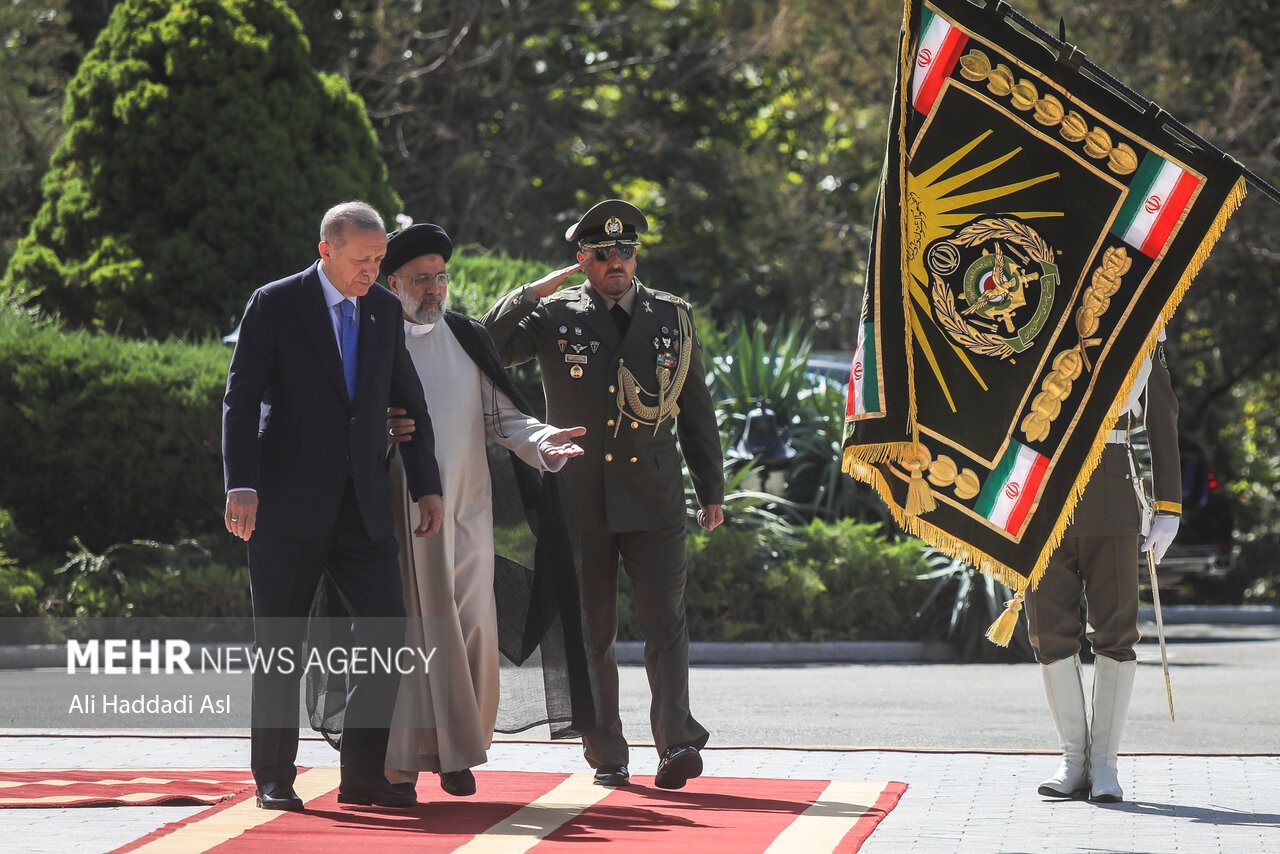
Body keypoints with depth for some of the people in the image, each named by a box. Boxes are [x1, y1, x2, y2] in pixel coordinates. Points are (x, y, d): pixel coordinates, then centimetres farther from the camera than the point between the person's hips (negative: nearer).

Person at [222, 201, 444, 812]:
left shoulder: (386, 310, 11)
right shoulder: (274, 305, -4)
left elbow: (409, 403, 17)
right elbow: (241, 400, -7)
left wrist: (427, 487, 12)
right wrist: (242, 486, -17)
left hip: (364, 508, 4)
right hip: (290, 505, -4)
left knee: (387, 635, -5)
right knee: (279, 646, 3)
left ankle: (362, 775, 5)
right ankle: (273, 779, 12)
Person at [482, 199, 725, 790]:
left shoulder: (671, 317, 10)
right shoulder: (555, 315, 6)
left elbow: (697, 410, 15)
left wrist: (712, 491, 14)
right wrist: (530, 294, -8)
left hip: (654, 497, 0)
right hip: (580, 498, 0)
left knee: (665, 623, -10)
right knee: (591, 631, 4)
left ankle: (677, 744, -15)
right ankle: (606, 755, 10)